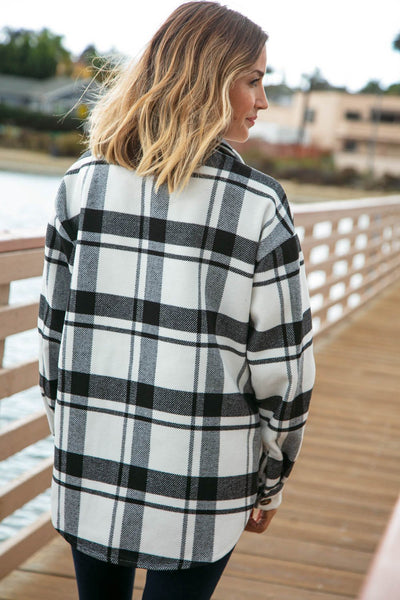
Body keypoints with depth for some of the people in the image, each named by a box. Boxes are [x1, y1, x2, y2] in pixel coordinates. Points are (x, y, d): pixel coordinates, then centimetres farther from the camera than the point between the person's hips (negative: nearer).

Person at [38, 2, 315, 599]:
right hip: (199, 484, -3)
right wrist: (271, 481, 6)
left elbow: (54, 329, 3)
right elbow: (282, 364, -8)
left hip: (90, 479, 3)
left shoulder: (83, 184, -2)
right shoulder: (259, 204, -10)